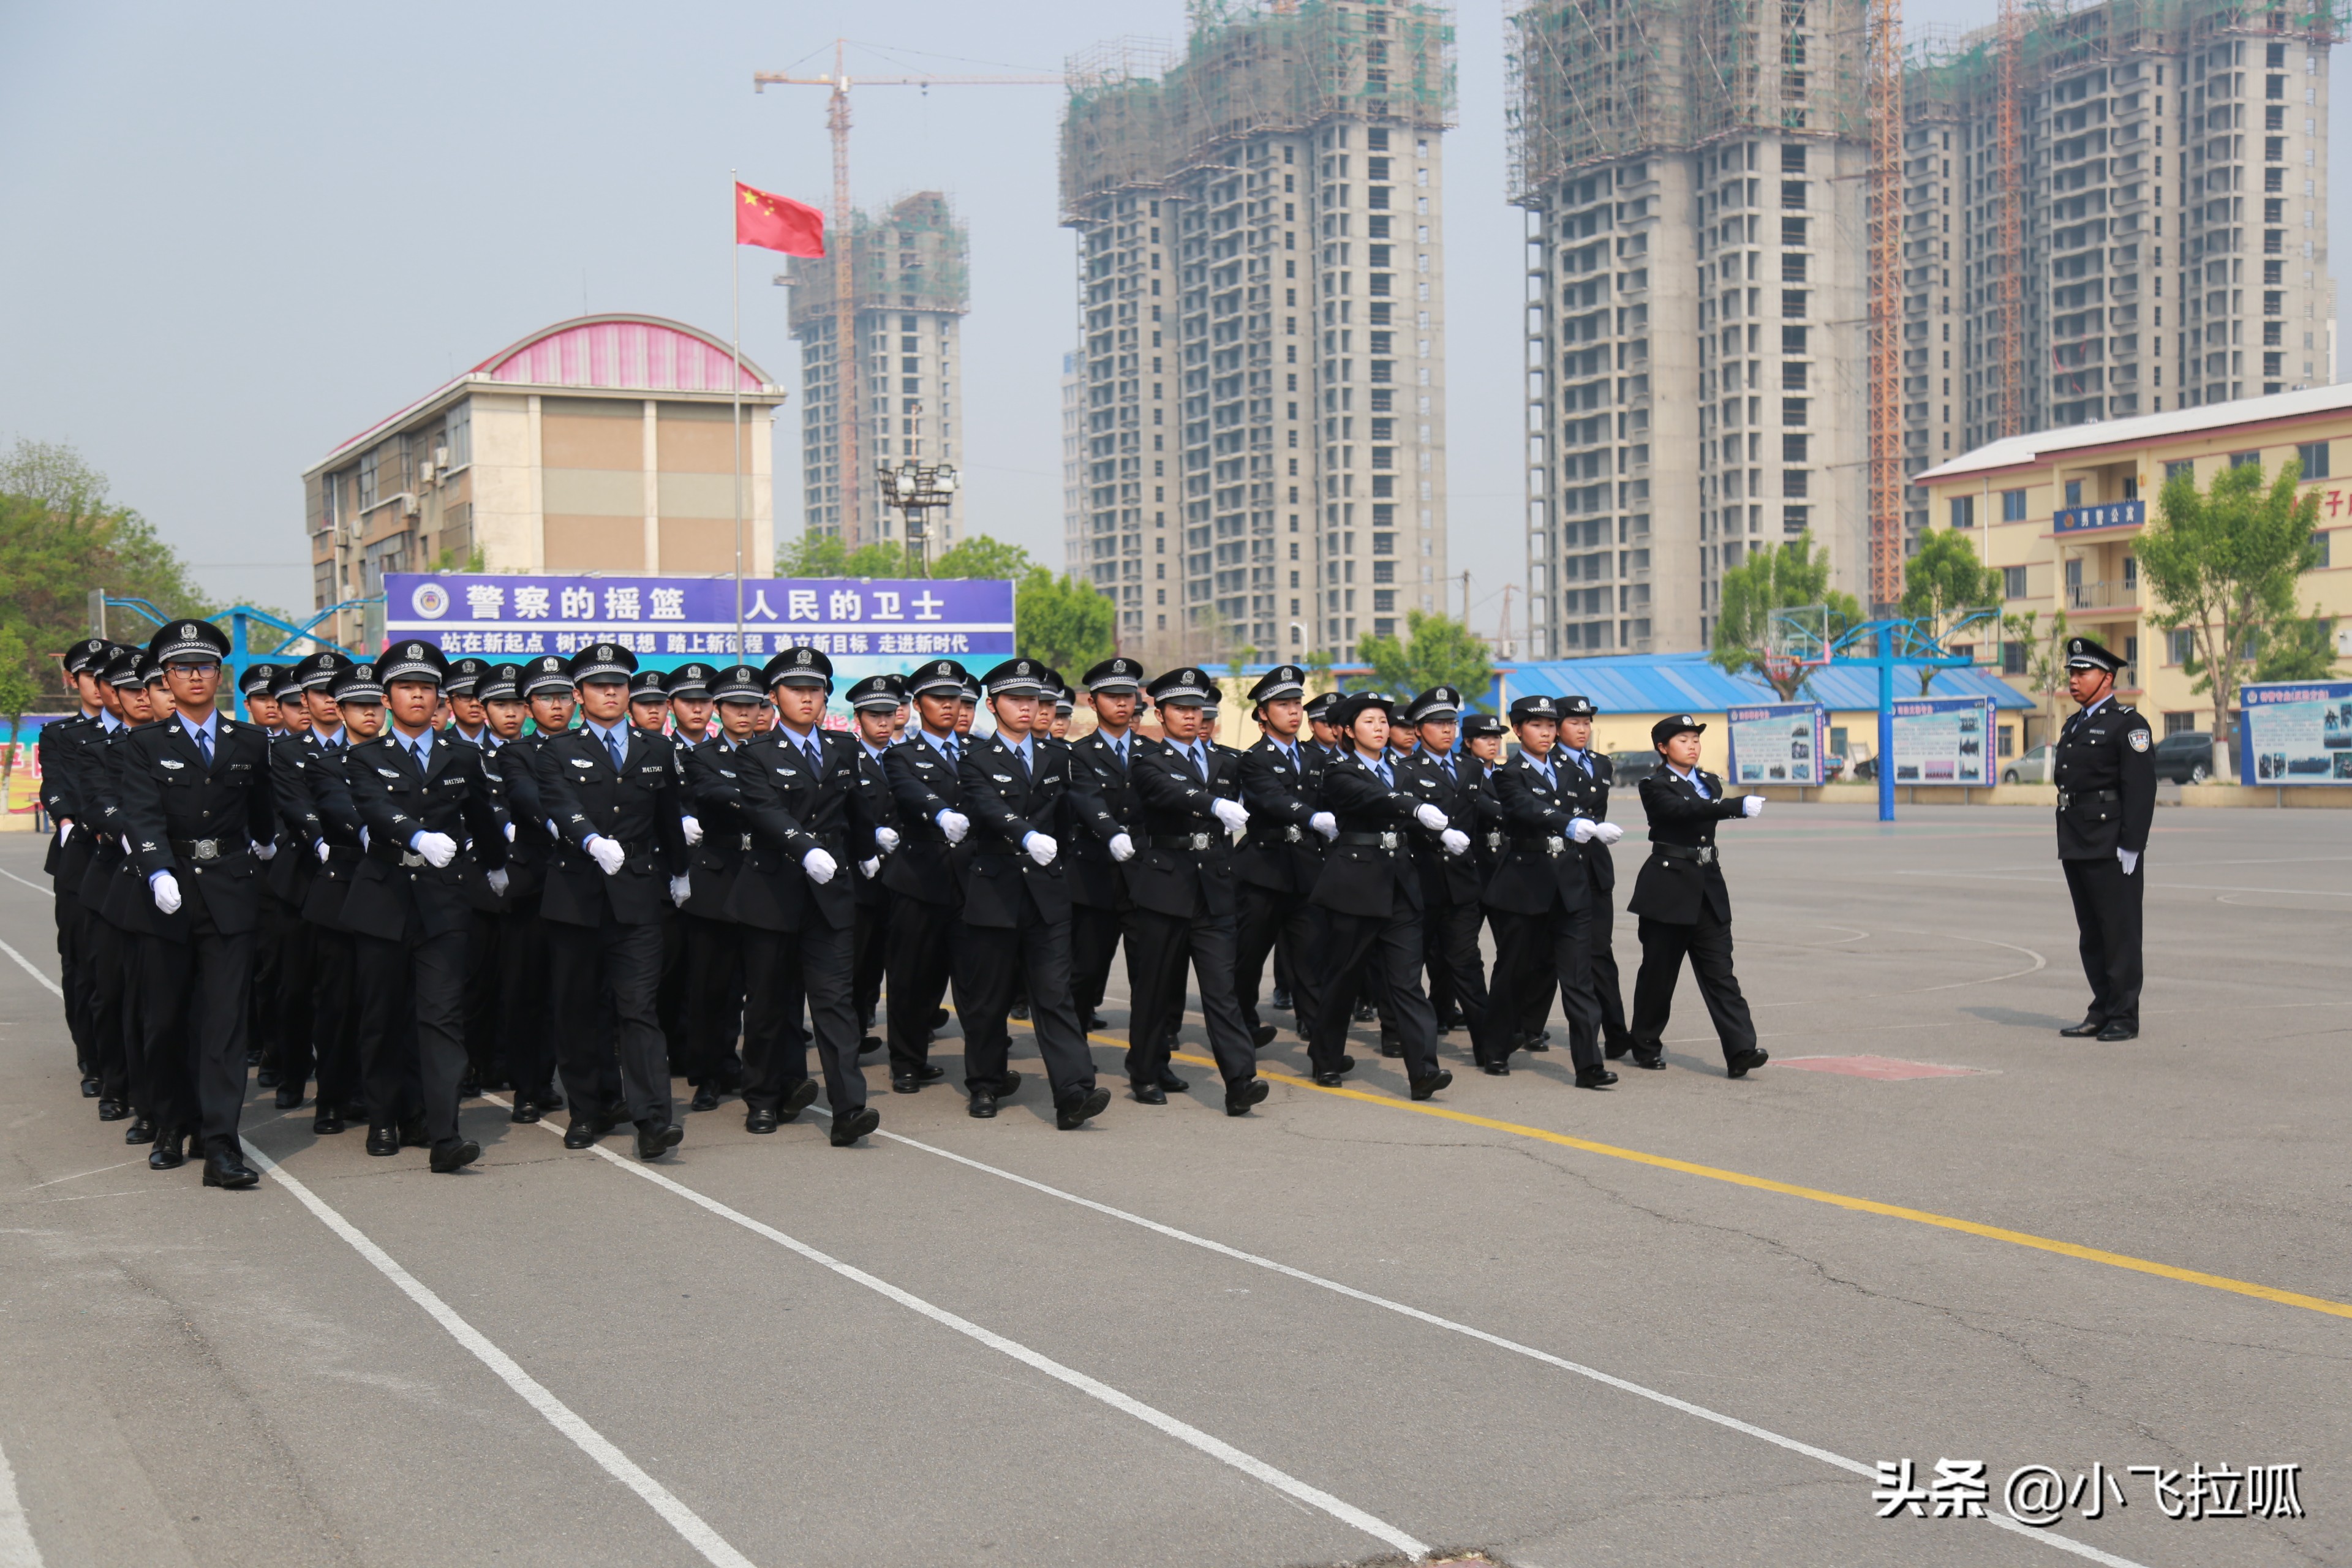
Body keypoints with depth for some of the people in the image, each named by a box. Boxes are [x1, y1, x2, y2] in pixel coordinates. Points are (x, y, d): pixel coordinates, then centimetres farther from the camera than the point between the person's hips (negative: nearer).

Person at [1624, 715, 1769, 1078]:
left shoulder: (1709, 782, 13)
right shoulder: (1655, 784, -8)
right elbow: (1683, 810, -25)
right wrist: (1739, 806, -34)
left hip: (1708, 885, 5)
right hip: (1668, 885, -5)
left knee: (1719, 970, -2)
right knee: (1659, 970, 4)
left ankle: (1740, 1051, -11)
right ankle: (1646, 1046, 19)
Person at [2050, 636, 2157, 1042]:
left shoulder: (2128, 723, -7)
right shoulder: (2074, 725, 19)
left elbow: (2141, 790, -13)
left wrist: (2130, 848, -18)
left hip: (2111, 850, -8)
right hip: (2076, 851, 8)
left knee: (2120, 933, -3)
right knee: (2091, 935, 11)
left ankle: (2124, 1017, 1)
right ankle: (2101, 1012, 18)